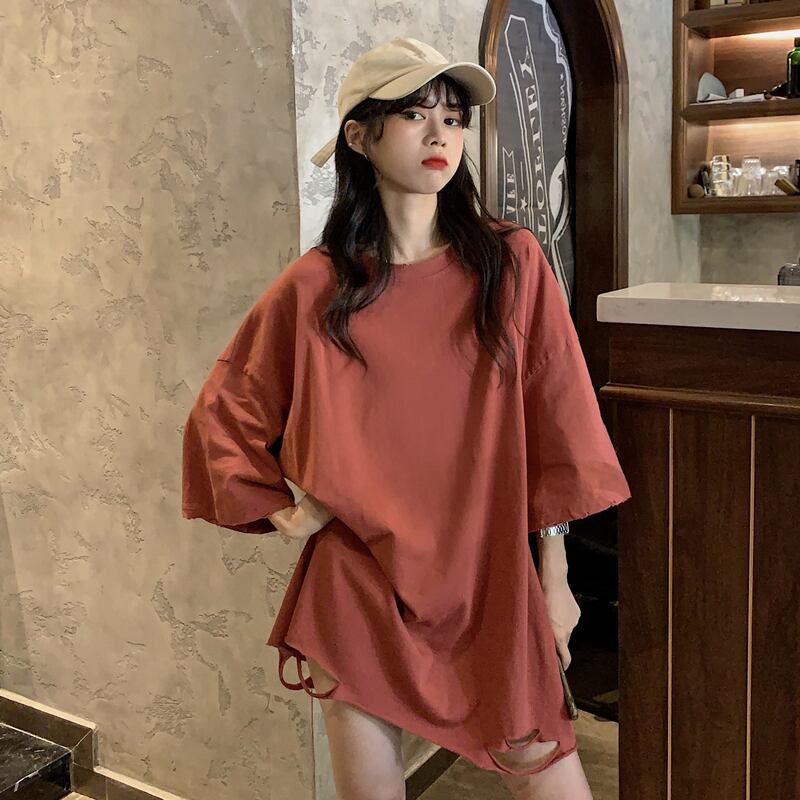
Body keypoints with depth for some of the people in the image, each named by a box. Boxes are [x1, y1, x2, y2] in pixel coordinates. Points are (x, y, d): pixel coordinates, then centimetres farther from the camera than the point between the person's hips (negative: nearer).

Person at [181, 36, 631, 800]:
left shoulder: (511, 261, -1)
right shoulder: (314, 287, -2)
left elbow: (550, 422, 0)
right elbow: (221, 414, 10)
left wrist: (553, 576, 1)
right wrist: (280, 510, -1)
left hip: (491, 583, 1)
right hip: (357, 588, 0)